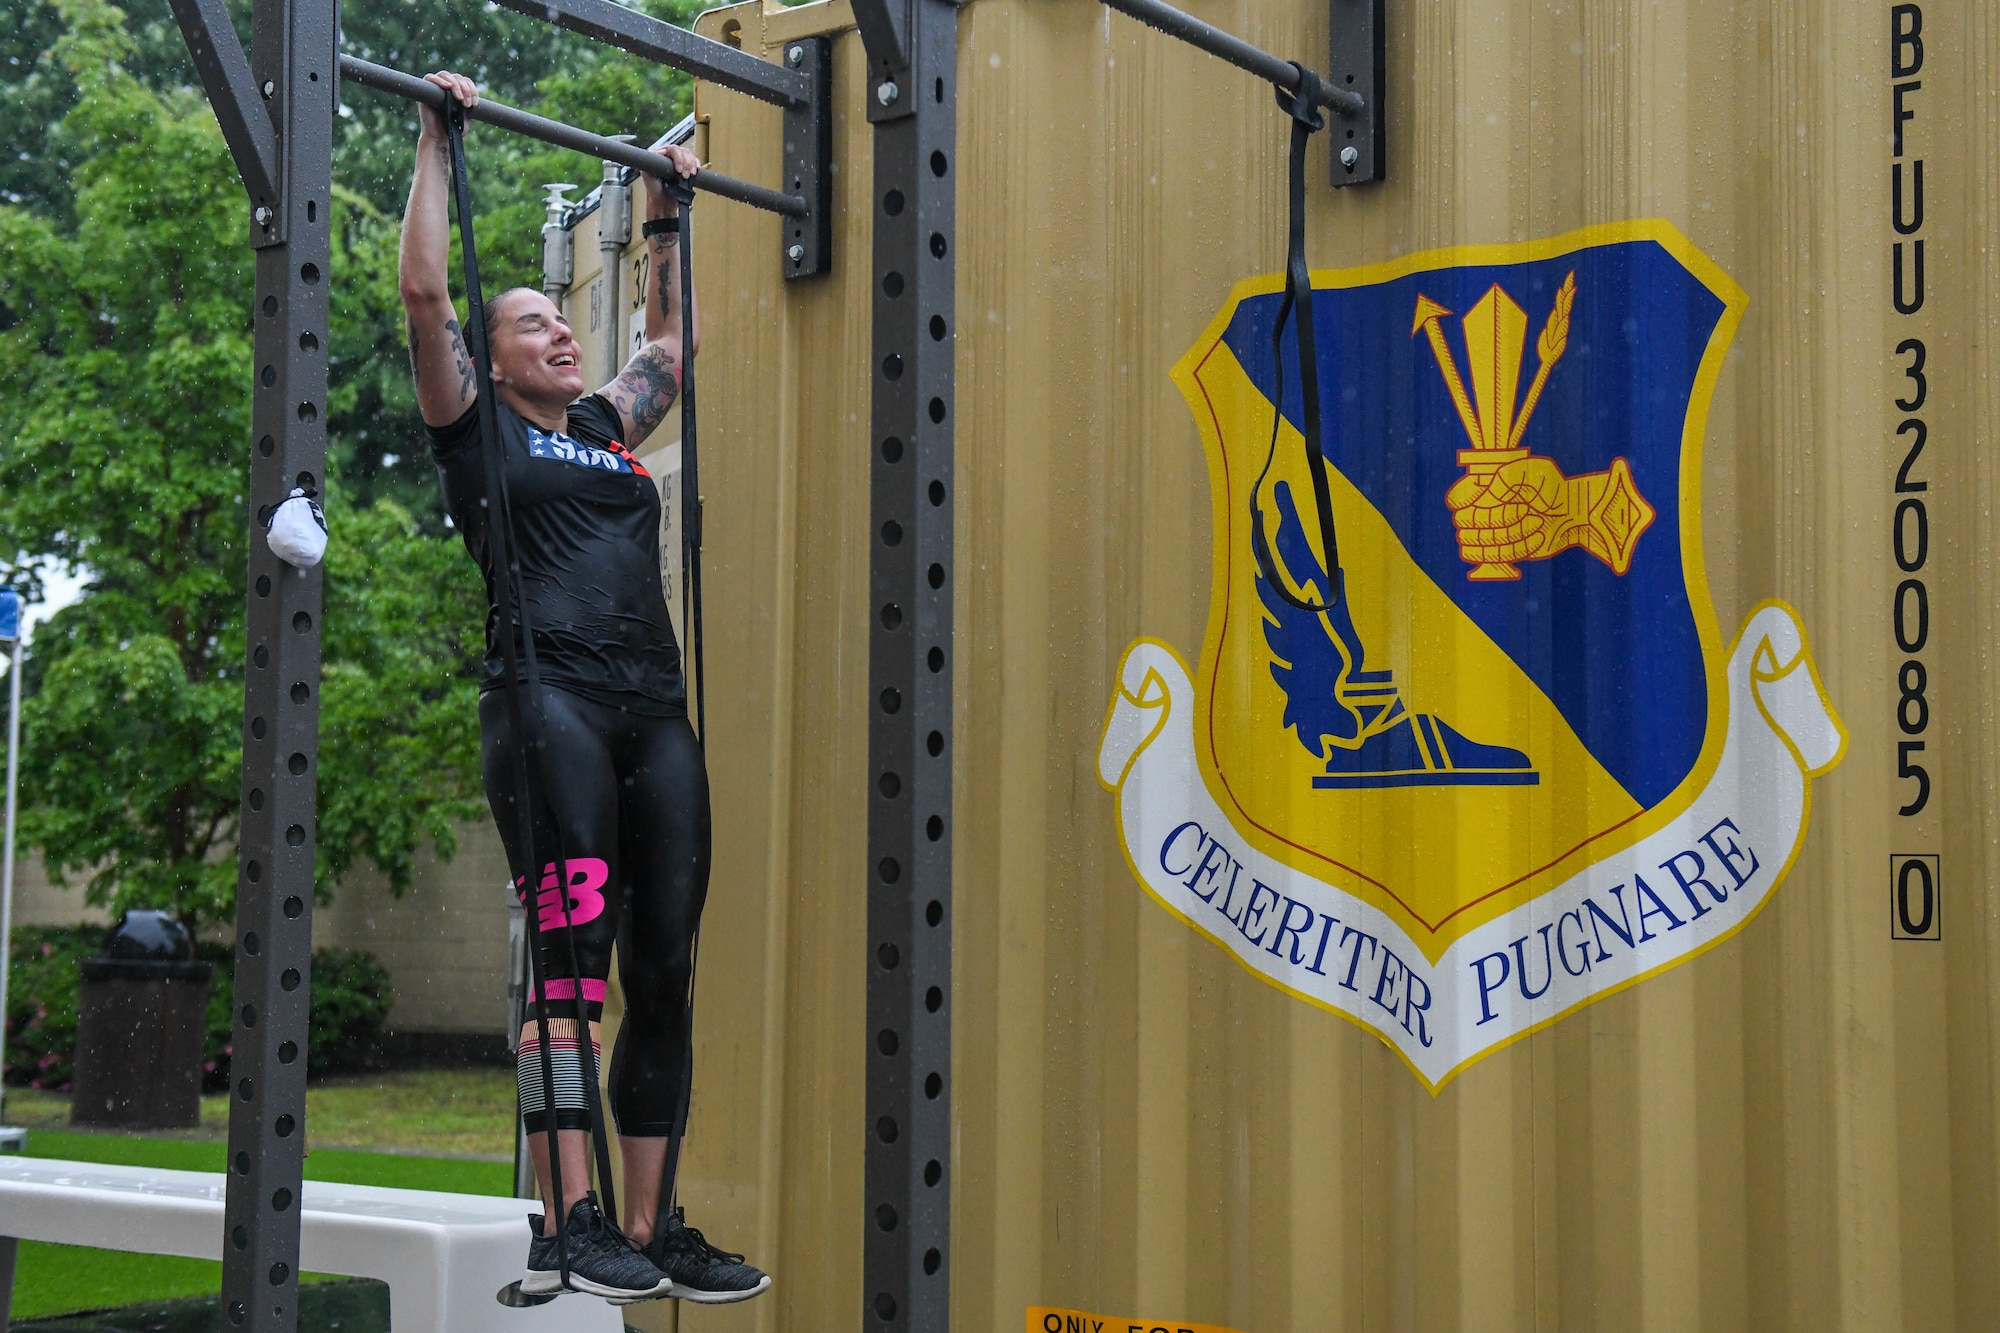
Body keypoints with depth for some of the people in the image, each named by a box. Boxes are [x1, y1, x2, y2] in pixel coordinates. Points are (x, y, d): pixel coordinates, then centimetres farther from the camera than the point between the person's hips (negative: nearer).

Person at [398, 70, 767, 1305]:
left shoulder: (611, 427, 27)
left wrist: (670, 214, 45)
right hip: (550, 697, -6)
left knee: (663, 971, 1)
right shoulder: (478, 429, 12)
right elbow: (424, 288, 6)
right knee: (574, 958, -18)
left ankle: (654, 1228, 5)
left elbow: (674, 335, 42)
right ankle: (570, 1225, -20)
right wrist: (441, 142, 13)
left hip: (657, 712, 6)